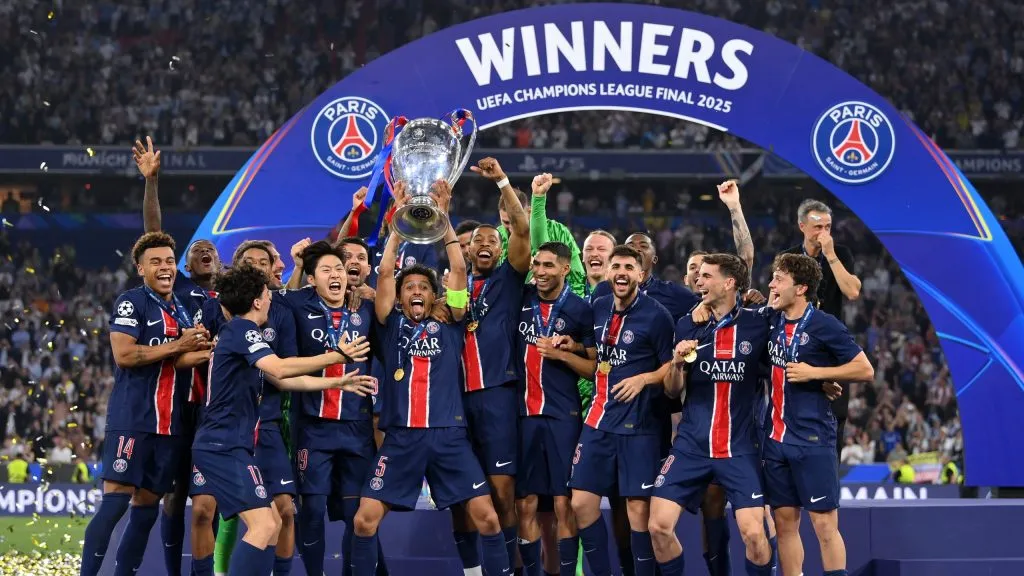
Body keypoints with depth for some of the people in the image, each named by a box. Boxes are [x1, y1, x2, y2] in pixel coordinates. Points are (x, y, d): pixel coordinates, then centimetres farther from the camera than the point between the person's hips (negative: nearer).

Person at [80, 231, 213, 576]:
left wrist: (202, 351, 3)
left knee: (146, 508, 8)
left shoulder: (184, 309, 17)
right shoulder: (131, 302, -4)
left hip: (171, 424, 7)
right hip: (132, 420, -7)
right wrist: (177, 347, -13)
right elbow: (123, 354, -17)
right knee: (115, 503, -13)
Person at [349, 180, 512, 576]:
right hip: (402, 436, 0)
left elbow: (459, 269, 3)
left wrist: (442, 217, 1)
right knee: (365, 519, -7)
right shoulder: (392, 325, 11)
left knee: (487, 516, -7)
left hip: (448, 434, 0)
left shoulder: (449, 324, 11)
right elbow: (385, 272, 3)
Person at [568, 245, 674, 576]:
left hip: (638, 423, -6)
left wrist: (643, 379, -20)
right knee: (582, 502, 3)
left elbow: (673, 366, -5)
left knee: (638, 507, -6)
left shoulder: (656, 315, -8)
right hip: (598, 418, 6)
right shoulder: (599, 308, 9)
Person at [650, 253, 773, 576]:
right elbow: (673, 390, 7)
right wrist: (678, 363, -11)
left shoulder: (757, 327, -4)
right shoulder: (687, 326, 3)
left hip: (739, 448, -2)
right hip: (690, 445, 2)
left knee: (754, 534, -14)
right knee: (659, 526, -7)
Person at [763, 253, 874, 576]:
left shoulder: (824, 325, -9)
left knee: (824, 523, -5)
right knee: (784, 520, 8)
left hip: (813, 440, -6)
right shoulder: (772, 320, 8)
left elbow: (865, 370, -8)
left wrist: (814, 373, -14)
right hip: (776, 437, 6)